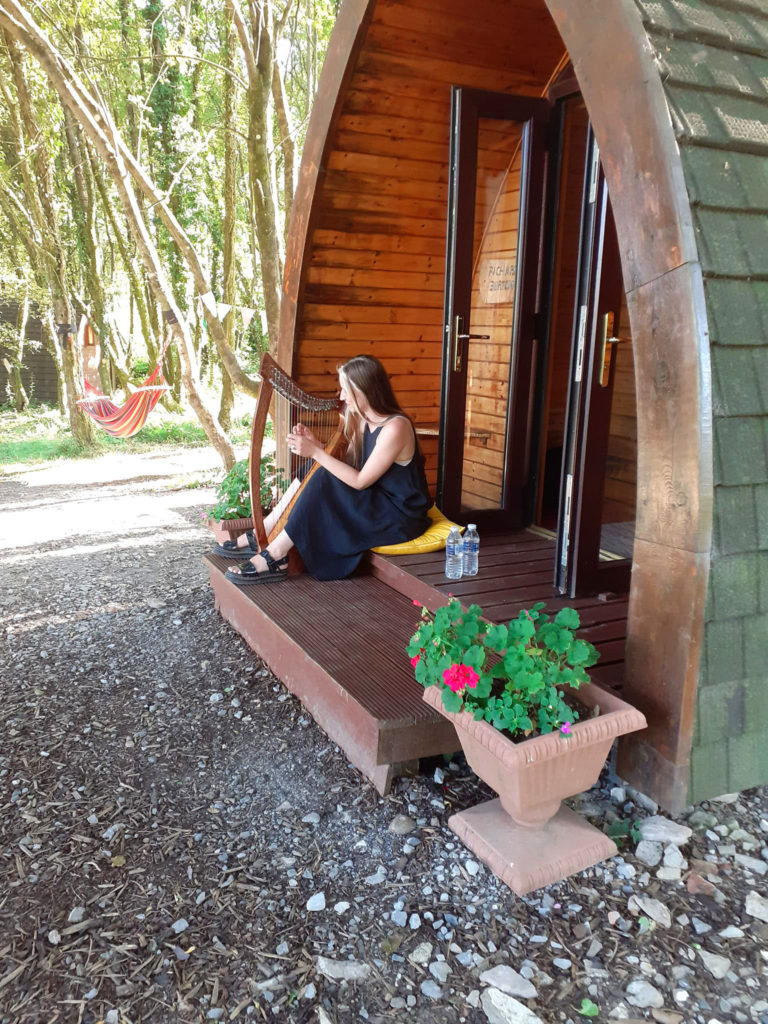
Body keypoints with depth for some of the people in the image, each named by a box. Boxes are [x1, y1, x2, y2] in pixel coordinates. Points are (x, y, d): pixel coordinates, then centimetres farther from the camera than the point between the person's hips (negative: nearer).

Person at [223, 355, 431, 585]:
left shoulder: (395, 427, -22)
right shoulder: (363, 421, 6)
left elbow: (360, 481, -22)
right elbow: (347, 467, 6)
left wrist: (316, 452, -21)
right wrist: (315, 444, -6)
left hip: (401, 517, -9)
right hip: (376, 504, 9)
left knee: (325, 483, -22)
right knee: (316, 480, 0)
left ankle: (275, 556, -15)